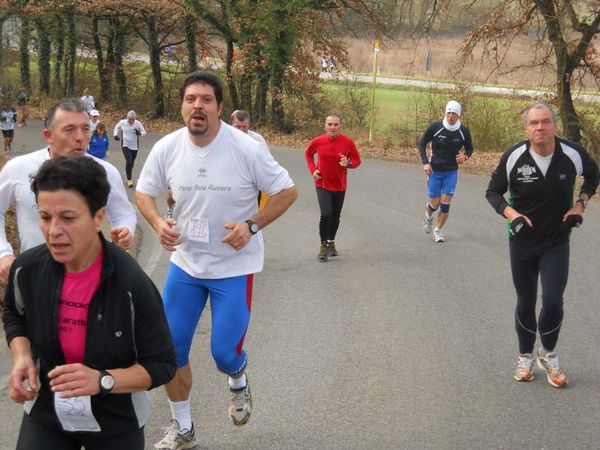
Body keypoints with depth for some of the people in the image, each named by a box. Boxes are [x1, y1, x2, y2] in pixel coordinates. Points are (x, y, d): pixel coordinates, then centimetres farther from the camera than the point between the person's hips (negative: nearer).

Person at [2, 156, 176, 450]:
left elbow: (162, 365, -17)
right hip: (44, 417, 3)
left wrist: (102, 380, -32)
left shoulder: (132, 285, -26)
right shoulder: (27, 269, -14)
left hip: (117, 424, -2)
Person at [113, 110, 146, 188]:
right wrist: (115, 135, -1)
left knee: (131, 163, 14)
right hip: (125, 146, -2)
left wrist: (139, 133, -22)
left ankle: (129, 176, 38)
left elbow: (144, 132, -1)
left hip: (134, 146, 2)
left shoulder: (138, 123, -10)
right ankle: (129, 179, -10)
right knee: (129, 161, -17)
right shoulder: (122, 122, -9)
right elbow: (117, 127, 13)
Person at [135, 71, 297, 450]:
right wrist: (158, 222, -13)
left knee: (225, 353, -6)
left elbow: (287, 192, -9)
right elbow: (144, 192, 7)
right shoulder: (167, 148, -8)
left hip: (235, 266, -3)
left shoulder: (246, 148, -18)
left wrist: (251, 226, -21)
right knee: (170, 348, 5)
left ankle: (239, 383, 34)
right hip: (185, 262, 4)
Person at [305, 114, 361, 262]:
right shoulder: (317, 141, -10)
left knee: (335, 216, 12)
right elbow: (308, 153, 11)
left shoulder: (348, 142, -10)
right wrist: (313, 169, -2)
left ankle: (331, 242, 35)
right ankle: (323, 246, 0)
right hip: (322, 184, -2)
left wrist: (348, 164, -22)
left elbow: (357, 160, 1)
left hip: (340, 185, 2)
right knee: (326, 214, -16)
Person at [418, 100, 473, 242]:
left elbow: (469, 148, 10)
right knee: (435, 203, 0)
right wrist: (425, 162, -10)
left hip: (451, 172, 1)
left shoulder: (463, 131, -6)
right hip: (434, 171, -1)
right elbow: (422, 143, 0)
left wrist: (465, 156, -13)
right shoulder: (435, 127, -13)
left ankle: (438, 230, 17)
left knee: (445, 203, -4)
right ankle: (428, 215, 38)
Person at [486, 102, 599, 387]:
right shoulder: (514, 157, -15)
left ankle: (548, 355, 14)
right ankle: (525, 356, 32)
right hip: (522, 243, 1)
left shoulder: (572, 154, -13)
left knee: (552, 300, -12)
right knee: (525, 302, 11)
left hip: (557, 243, 0)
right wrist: (512, 214, -19)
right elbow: (493, 191, -2)